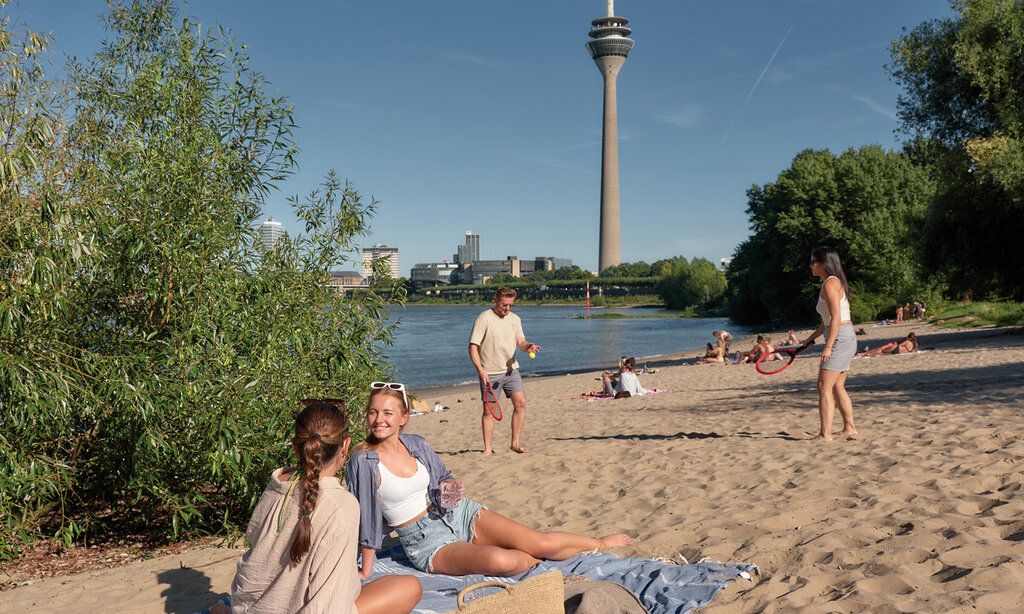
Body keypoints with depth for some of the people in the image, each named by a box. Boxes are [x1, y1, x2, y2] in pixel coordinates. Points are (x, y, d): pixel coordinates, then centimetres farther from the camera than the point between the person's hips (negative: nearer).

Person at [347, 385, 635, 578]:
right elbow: (365, 520, -10)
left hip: (460, 514, 4)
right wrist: (365, 574, -7)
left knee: (542, 542, -5)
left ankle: (600, 543, 23)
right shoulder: (364, 460, -15)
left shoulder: (417, 445, -2)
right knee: (499, 560, -32)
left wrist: (451, 487, -8)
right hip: (428, 543, -4)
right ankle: (536, 562, 3)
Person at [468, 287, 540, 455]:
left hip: (511, 369, 5)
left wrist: (528, 346, -20)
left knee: (521, 402, -6)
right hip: (490, 373, -5)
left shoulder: (515, 319, 8)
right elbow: (473, 347, -12)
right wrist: (481, 370, -21)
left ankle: (515, 443, 5)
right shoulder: (484, 319, -10)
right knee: (489, 410, -1)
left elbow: (520, 341, 4)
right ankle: (487, 449, 7)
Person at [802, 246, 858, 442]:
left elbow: (836, 318, -21)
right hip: (846, 339, 10)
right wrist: (811, 338, 21)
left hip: (840, 339, -10)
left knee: (824, 387, -9)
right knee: (837, 387, 17)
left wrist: (828, 346, -24)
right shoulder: (834, 282, 17)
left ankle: (825, 434, -10)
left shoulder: (830, 283, -13)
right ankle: (849, 428, 24)